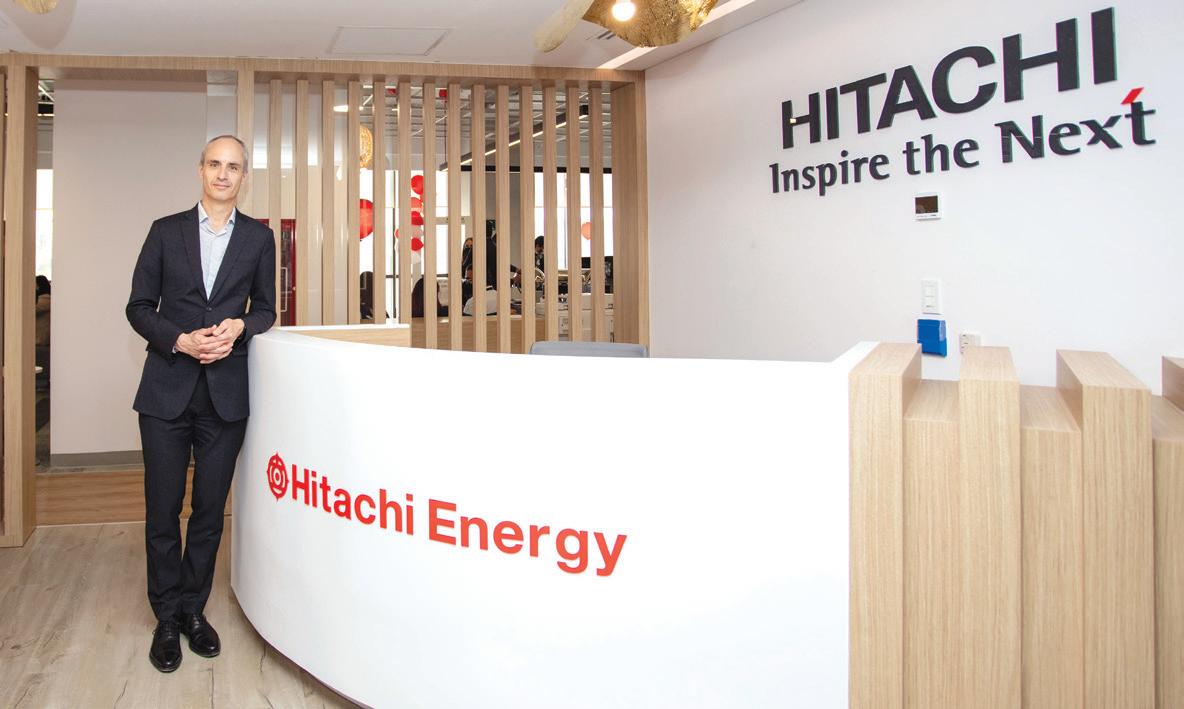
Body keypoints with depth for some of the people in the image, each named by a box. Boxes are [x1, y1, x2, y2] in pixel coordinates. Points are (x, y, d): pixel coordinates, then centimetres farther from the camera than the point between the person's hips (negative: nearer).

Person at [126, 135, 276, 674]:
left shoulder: (258, 238, 7)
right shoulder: (166, 231, 6)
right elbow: (138, 306, 5)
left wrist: (239, 327, -9)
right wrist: (180, 340, -12)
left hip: (225, 393, 1)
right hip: (167, 391, 0)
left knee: (210, 510, 8)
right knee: (162, 510, 4)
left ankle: (193, 609, 23)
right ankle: (167, 618, 18)